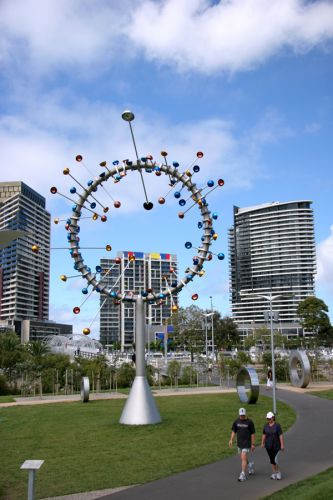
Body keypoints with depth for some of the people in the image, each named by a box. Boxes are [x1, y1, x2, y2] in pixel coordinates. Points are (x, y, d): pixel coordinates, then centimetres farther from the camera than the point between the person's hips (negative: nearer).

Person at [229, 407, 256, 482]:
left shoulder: (249, 422, -9)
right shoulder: (236, 421, 2)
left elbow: (253, 434, -4)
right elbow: (233, 431, 8)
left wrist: (252, 444, -4)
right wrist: (231, 440, -5)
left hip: (247, 443, -5)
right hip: (239, 443, 5)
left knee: (243, 458, -13)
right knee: (242, 458, 16)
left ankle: (243, 475, -6)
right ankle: (250, 465, 44)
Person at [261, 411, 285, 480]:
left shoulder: (277, 425, -13)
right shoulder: (266, 426, 1)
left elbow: (281, 436, -13)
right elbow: (264, 435, 8)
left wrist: (282, 445, -15)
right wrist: (262, 443, 5)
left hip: (276, 446, -4)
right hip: (268, 446, 4)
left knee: (275, 460, -9)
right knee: (271, 460, 10)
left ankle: (278, 472, 12)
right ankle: (274, 473, 20)